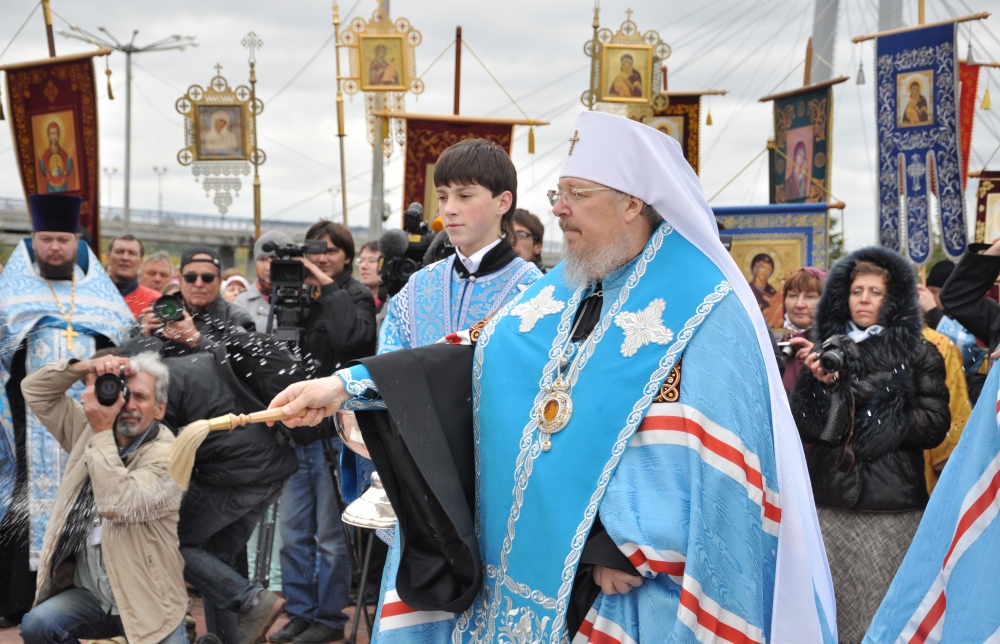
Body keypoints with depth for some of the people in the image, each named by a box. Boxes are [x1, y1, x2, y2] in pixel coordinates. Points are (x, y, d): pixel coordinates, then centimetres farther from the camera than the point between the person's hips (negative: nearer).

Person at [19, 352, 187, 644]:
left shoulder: (167, 455, -16)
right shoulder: (91, 430, 4)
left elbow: (117, 505, -30)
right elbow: (35, 390, 5)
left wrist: (102, 433, -25)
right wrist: (85, 367, -12)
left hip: (146, 602, -5)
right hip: (89, 594, 5)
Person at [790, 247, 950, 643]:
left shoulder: (917, 354, 5)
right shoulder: (826, 349, 11)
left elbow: (934, 426, -3)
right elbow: (803, 428, 7)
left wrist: (878, 416, -9)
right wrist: (821, 386, -9)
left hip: (893, 506, -2)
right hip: (830, 503, 2)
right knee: (831, 607, 0)